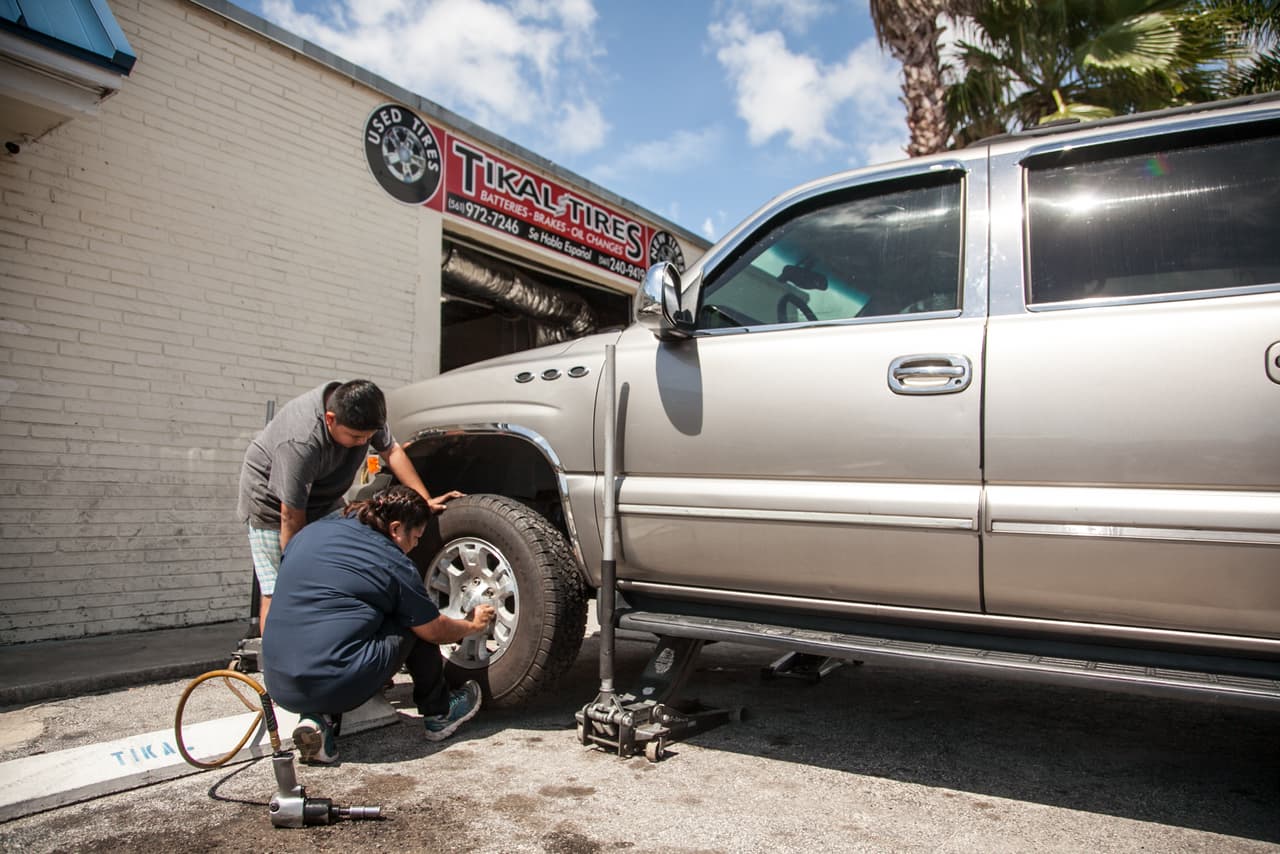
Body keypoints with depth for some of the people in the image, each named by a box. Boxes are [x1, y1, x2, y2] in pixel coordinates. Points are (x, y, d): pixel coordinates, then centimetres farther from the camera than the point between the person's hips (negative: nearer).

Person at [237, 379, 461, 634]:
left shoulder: (363, 415, -20)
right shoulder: (300, 443, -40)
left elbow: (392, 451, -5)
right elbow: (291, 518, -33)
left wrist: (426, 500, -9)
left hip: (325, 499, 7)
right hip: (273, 500, -6)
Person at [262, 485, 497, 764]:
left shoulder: (313, 532, 13)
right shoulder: (394, 565, -2)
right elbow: (436, 631, 10)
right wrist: (472, 624, 30)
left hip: (279, 687, 6)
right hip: (339, 685, -6)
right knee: (416, 625, 12)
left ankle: (319, 718, 10)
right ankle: (439, 714, 23)